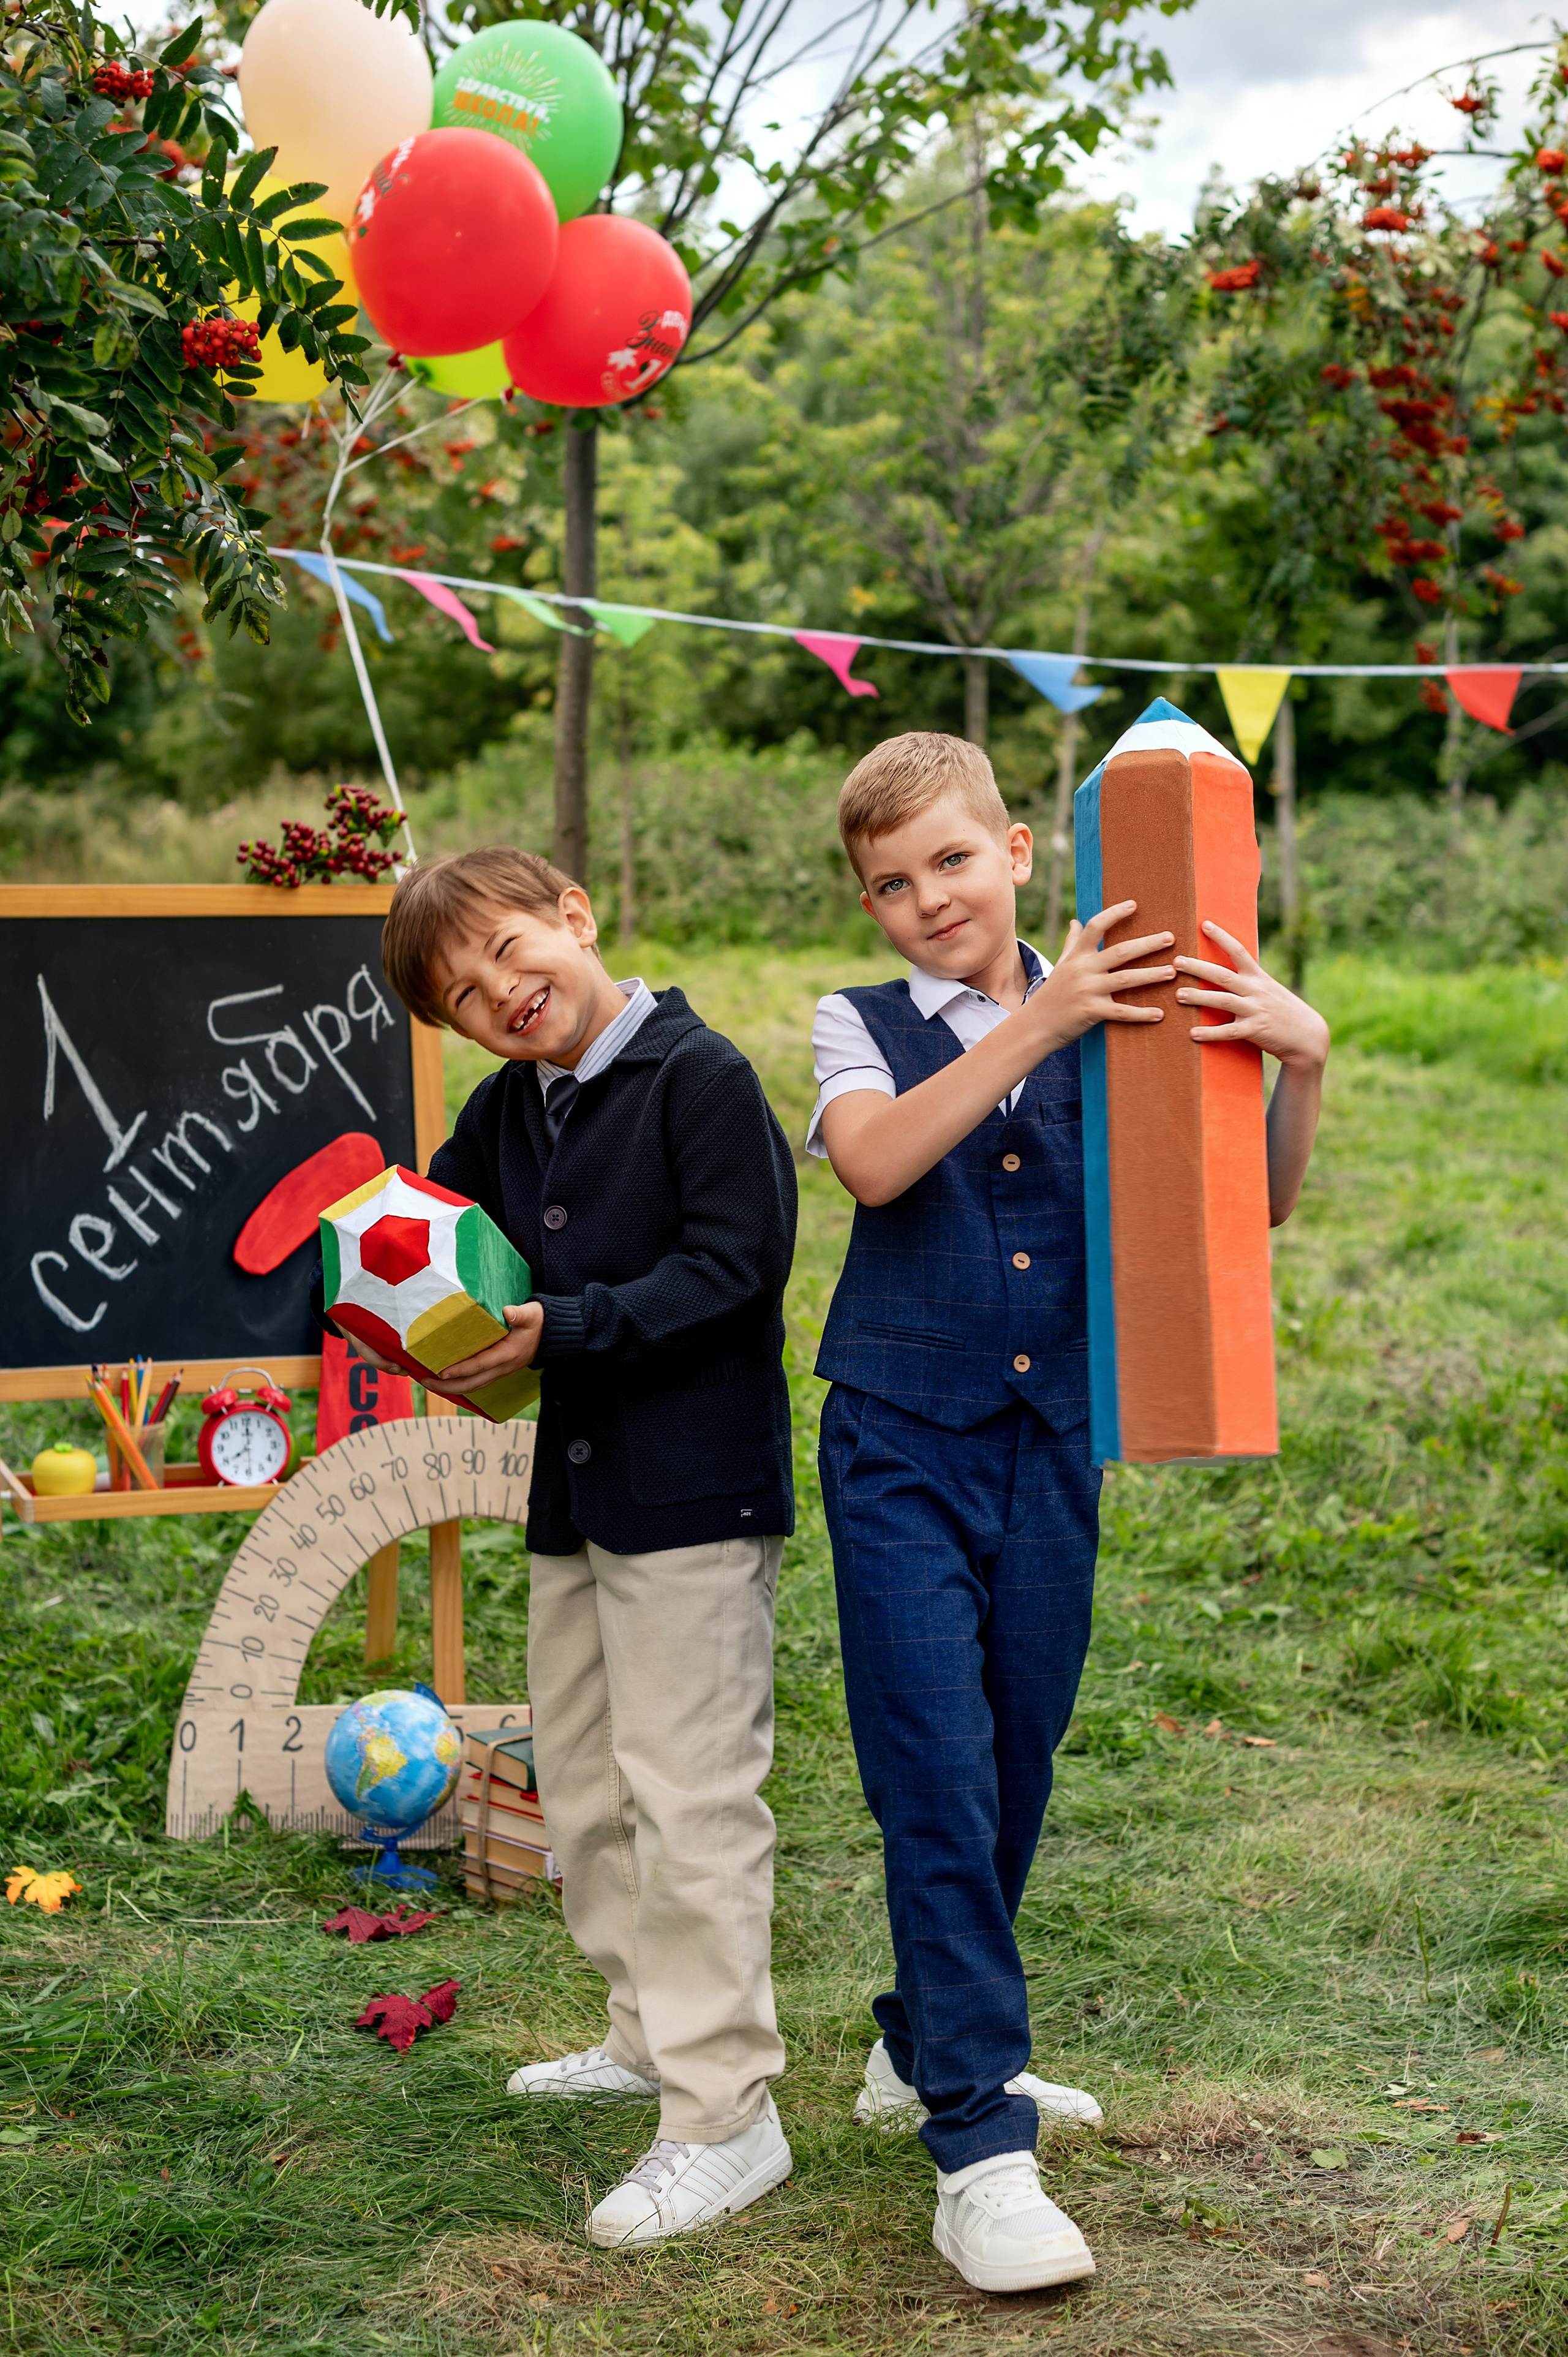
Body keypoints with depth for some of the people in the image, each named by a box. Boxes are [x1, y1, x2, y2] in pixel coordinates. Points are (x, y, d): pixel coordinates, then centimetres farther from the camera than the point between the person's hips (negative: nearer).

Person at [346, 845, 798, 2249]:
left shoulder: (699, 1077, -14)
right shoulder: (503, 1114, 10)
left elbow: (734, 1264, -19)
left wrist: (564, 1329, -24)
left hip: (698, 1491, -9)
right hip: (575, 1487, 9)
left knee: (689, 1794, -8)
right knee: (582, 1785, 18)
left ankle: (726, 2116, -2)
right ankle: (655, 2036, 35)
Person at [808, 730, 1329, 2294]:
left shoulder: (1111, 1021, 5)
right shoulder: (861, 1029, 1)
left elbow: (1253, 1204, 0)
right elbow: (874, 1163, -21)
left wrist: (1302, 1059, -17)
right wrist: (1035, 1025, -27)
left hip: (1055, 1444, 3)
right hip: (905, 1445, -3)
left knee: (1013, 1770, 13)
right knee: (939, 1778, -10)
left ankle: (927, 2045, 34)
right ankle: (979, 2149, -7)